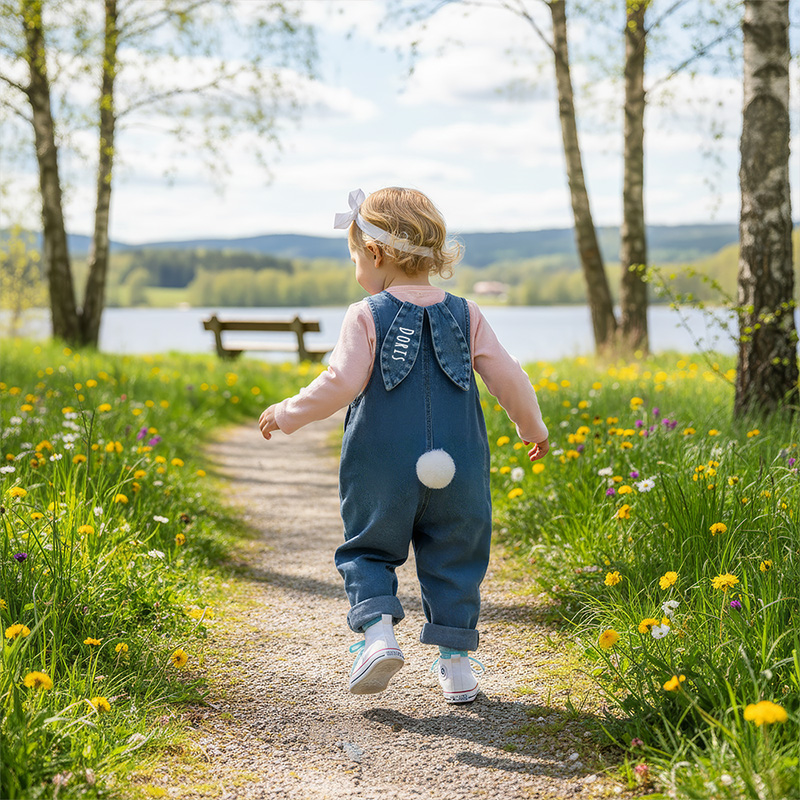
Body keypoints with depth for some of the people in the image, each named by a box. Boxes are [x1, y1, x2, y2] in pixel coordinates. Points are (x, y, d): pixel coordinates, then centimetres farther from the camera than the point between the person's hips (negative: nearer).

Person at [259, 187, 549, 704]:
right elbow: (508, 378, 5)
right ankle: (456, 661, 13)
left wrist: (286, 415, 0)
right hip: (458, 475, 3)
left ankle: (377, 627, -8)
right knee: (453, 561, 13)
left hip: (383, 472, -3)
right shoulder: (465, 315, 4)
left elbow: (340, 385, -14)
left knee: (367, 550, 14)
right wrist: (533, 428, 21)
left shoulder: (367, 316, -7)